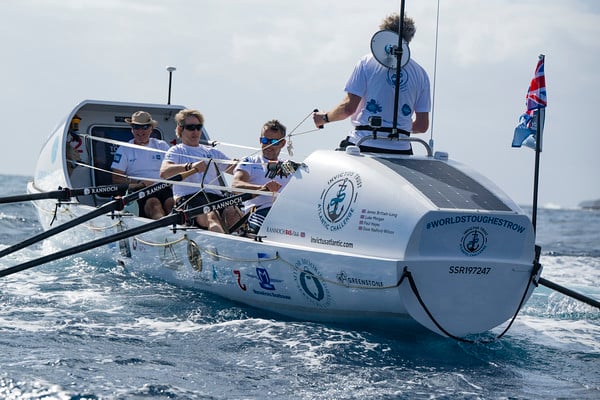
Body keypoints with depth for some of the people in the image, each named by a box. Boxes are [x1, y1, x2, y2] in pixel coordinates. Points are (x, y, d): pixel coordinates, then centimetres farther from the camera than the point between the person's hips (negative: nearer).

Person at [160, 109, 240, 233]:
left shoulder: (212, 152, 32)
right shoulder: (176, 151, 15)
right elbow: (164, 172, -6)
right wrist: (190, 166, -24)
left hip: (216, 196, 5)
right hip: (189, 198, -5)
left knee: (233, 213, -31)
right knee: (211, 216, -38)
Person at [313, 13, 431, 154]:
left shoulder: (367, 62, 2)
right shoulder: (421, 73, 10)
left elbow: (348, 107, -3)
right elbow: (422, 125, 10)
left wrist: (325, 117, 16)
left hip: (364, 144, -2)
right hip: (401, 150, 3)